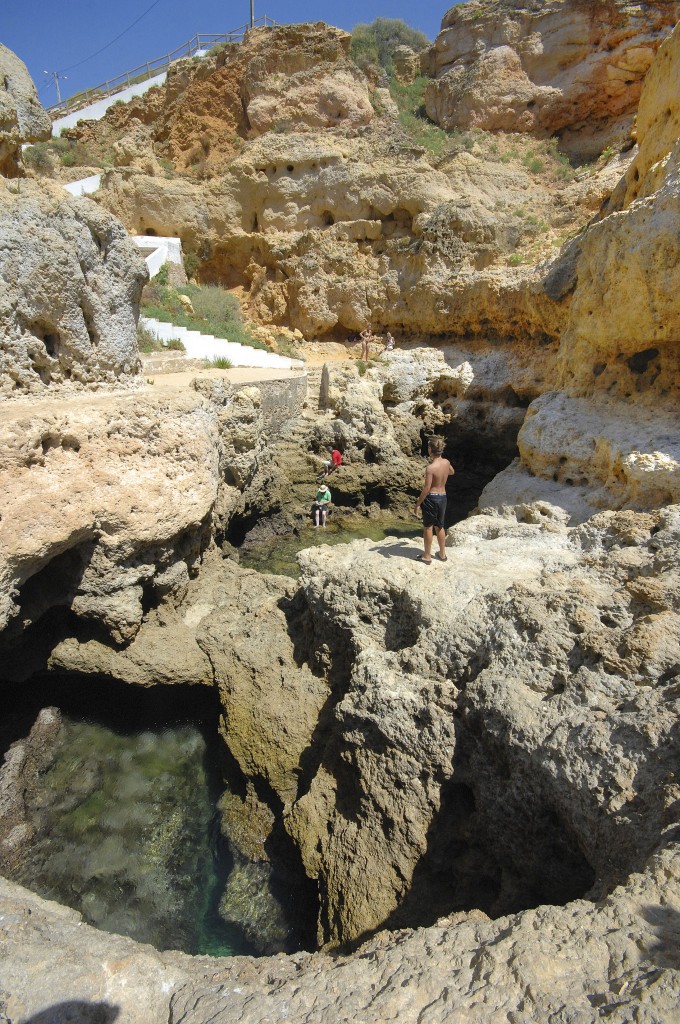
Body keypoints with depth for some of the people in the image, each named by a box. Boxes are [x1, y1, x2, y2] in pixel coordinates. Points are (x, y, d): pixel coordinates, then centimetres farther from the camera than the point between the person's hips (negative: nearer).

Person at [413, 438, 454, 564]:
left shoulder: (430, 468, -21)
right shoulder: (446, 462, -1)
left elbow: (426, 489, -20)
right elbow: (452, 472, 24)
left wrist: (418, 504, -12)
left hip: (431, 498, -6)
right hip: (443, 497, 7)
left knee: (428, 527, 7)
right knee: (440, 527, 20)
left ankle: (427, 556, 16)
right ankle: (442, 554, 31)